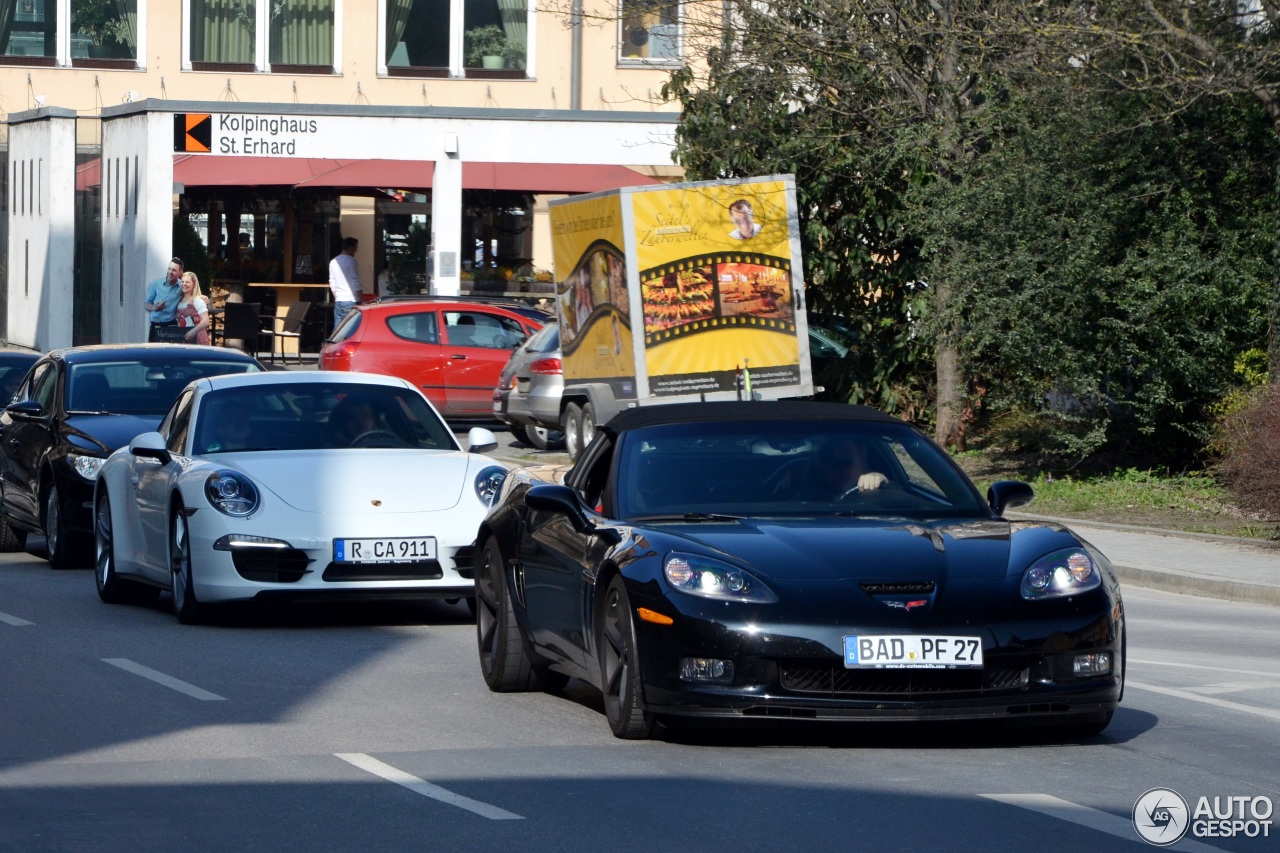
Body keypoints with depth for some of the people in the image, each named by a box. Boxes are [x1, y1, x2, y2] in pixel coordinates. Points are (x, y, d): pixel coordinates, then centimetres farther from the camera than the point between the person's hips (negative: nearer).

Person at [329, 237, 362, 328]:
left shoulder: (333, 262, 14)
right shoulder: (350, 260, -8)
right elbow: (355, 283, -11)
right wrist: (362, 300, -8)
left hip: (338, 301, 8)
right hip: (350, 301, -8)